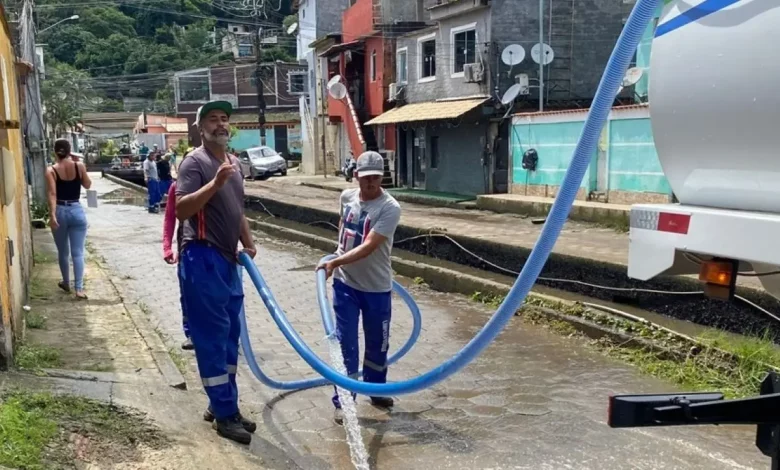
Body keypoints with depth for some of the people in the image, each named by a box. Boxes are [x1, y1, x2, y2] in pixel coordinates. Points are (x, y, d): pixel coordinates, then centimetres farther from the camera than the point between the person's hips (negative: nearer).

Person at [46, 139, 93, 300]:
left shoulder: (51, 170, -6)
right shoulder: (79, 166, -3)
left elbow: (52, 194, -15)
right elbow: (87, 185, 12)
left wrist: (53, 216, -19)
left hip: (60, 212, 0)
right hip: (77, 211, 0)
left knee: (63, 252, 18)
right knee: (78, 252, -1)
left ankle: (66, 283, 34)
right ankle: (79, 289, -9)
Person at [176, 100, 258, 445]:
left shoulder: (233, 162, 15)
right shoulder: (194, 162, -11)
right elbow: (181, 211, -22)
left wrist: (248, 243, 13)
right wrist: (215, 182, -30)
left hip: (227, 259, 9)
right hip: (202, 259, -9)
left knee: (230, 335, 13)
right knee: (212, 336, -3)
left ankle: (221, 405, 25)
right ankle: (224, 414, 3)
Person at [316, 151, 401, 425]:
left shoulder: (390, 208, -18)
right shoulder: (346, 197, -1)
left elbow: (368, 247, -26)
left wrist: (334, 262, -31)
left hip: (376, 288, -2)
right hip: (345, 284, 2)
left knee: (377, 343, 14)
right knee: (346, 343, 2)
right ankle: (343, 400, 11)